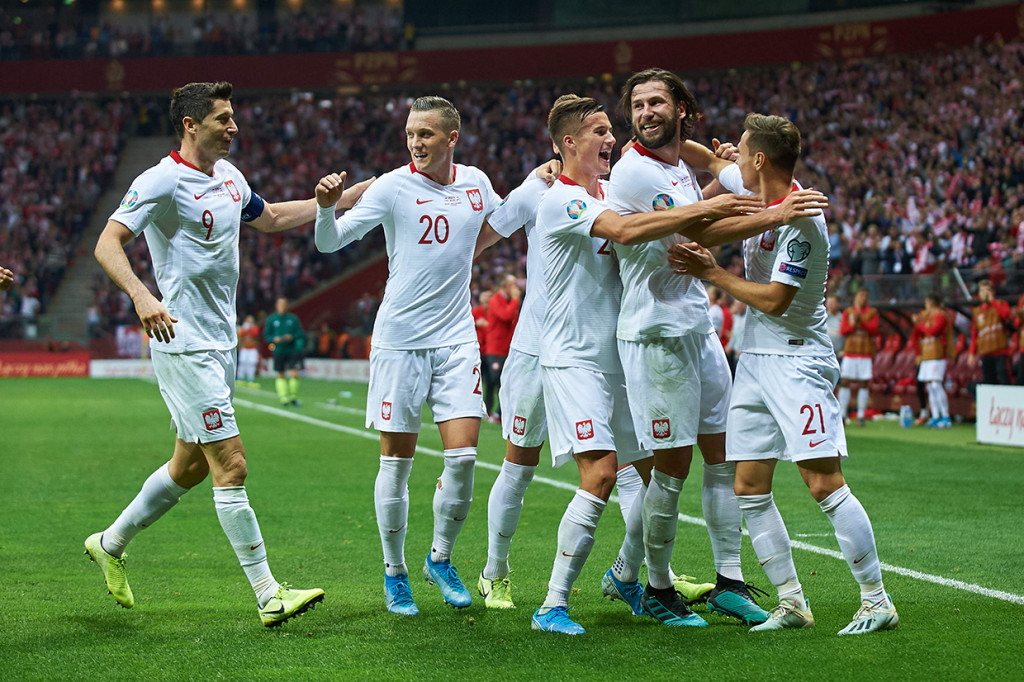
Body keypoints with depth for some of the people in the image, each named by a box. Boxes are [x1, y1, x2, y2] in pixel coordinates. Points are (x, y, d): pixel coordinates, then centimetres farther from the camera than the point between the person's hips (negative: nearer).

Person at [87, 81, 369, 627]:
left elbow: (271, 218, 30)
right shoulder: (163, 181, -13)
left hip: (221, 344, 9)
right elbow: (107, 244, -20)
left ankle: (110, 543, 34)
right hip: (184, 346, -9)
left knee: (191, 466, 16)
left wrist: (350, 195, 25)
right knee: (230, 465, -10)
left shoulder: (228, 175, 13)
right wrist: (141, 295, -38)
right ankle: (268, 596, -7)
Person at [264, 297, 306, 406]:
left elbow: (300, 334, 5)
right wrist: (274, 339, -12)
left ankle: (293, 397, 9)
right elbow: (266, 336, 7)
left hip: (292, 351, 0)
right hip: (279, 351, 0)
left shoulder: (293, 318, 5)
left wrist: (292, 337, -13)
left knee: (294, 374, -8)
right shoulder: (271, 319, 4)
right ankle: (284, 398, 10)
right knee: (281, 375, 2)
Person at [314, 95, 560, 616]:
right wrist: (326, 206, -27)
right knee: (397, 461, 1)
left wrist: (536, 186, 10)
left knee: (463, 456, -6)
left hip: (457, 339, 3)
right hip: (400, 339, -3)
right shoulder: (393, 187, -6)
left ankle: (440, 559, 17)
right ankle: (394, 573, 17)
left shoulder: (475, 182, 7)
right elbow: (330, 242, -7)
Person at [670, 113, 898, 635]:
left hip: (798, 360, -9)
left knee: (824, 483, -13)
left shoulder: (801, 219, -19)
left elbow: (774, 299, -22)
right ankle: (791, 603, 10)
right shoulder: (751, 190, 6)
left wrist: (711, 272, -14)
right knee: (749, 489, 4)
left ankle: (877, 602, -6)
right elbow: (711, 162, 26)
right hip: (754, 358, 9)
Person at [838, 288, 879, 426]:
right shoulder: (847, 312, 9)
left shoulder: (872, 312, 6)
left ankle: (861, 416, 4)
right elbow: (842, 330, 0)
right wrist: (852, 324, -17)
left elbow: (874, 329, -7)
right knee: (845, 382, -5)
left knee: (863, 384, -1)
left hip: (866, 353, 0)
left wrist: (860, 321, -18)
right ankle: (842, 414, -2)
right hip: (850, 352, 1)